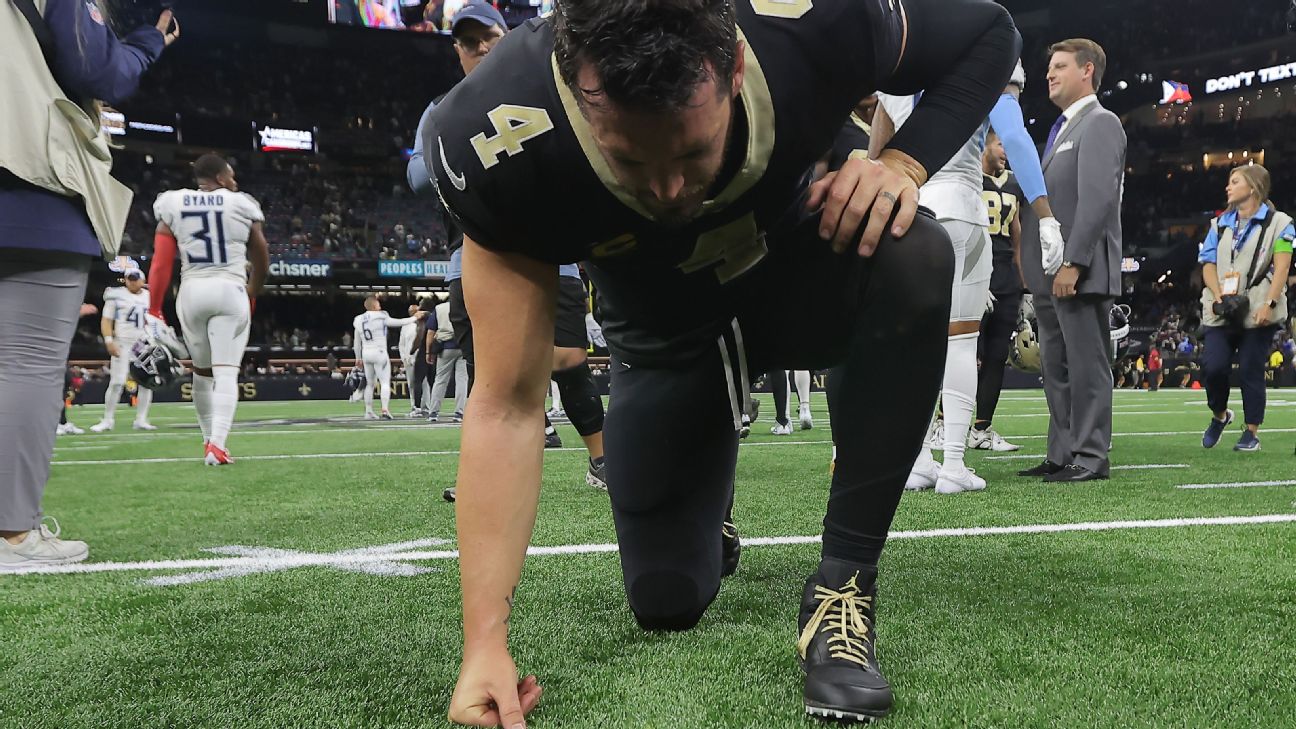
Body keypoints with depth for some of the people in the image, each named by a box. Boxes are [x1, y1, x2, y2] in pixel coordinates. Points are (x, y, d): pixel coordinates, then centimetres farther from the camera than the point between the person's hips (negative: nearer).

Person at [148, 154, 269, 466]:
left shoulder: (173, 205, 7)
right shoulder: (242, 205, 5)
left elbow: (161, 263, 1)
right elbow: (262, 261, 13)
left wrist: (154, 310, 4)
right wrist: (252, 294, 30)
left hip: (191, 292, 3)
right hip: (230, 291, -2)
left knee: (202, 370, 17)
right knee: (226, 372, -5)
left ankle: (209, 440, 26)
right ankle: (217, 445, -18)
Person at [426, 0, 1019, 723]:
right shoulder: (499, 147, -35)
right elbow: (508, 406, -29)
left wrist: (905, 162, -30)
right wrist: (485, 643, -33)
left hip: (797, 274, 1)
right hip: (668, 335, 0)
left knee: (915, 257, -35)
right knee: (667, 601, 0)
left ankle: (847, 576, -20)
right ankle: (706, 518, 39)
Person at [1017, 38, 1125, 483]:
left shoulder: (1100, 123, -6)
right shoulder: (1062, 129, 23)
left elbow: (1097, 199, -17)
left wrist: (1073, 262, -23)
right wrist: (1037, 267, 14)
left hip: (1081, 272, -9)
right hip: (1050, 273, 9)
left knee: (1086, 364, -4)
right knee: (1057, 367, 11)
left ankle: (1091, 456, 1)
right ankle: (1063, 454, 17)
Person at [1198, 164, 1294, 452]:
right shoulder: (1220, 224, 15)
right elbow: (1208, 265, 10)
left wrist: (1269, 304, -19)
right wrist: (1219, 295, -8)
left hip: (1258, 313, -3)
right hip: (1222, 312, 3)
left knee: (1250, 371, -2)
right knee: (1213, 366, -8)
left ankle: (1252, 432, 11)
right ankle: (1220, 415, 19)